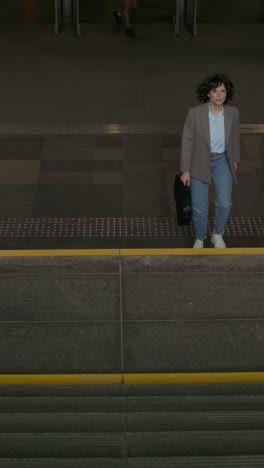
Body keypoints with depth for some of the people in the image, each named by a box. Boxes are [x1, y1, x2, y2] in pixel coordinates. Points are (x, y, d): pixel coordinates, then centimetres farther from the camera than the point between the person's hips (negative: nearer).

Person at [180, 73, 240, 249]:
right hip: (200, 163, -2)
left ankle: (218, 234, 21)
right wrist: (185, 170, -8)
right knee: (199, 209, 1)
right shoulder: (195, 113, -17)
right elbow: (187, 141, -10)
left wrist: (235, 159, 20)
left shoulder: (233, 112, -8)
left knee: (225, 204, -8)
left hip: (223, 162, 2)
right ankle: (199, 239, 29)